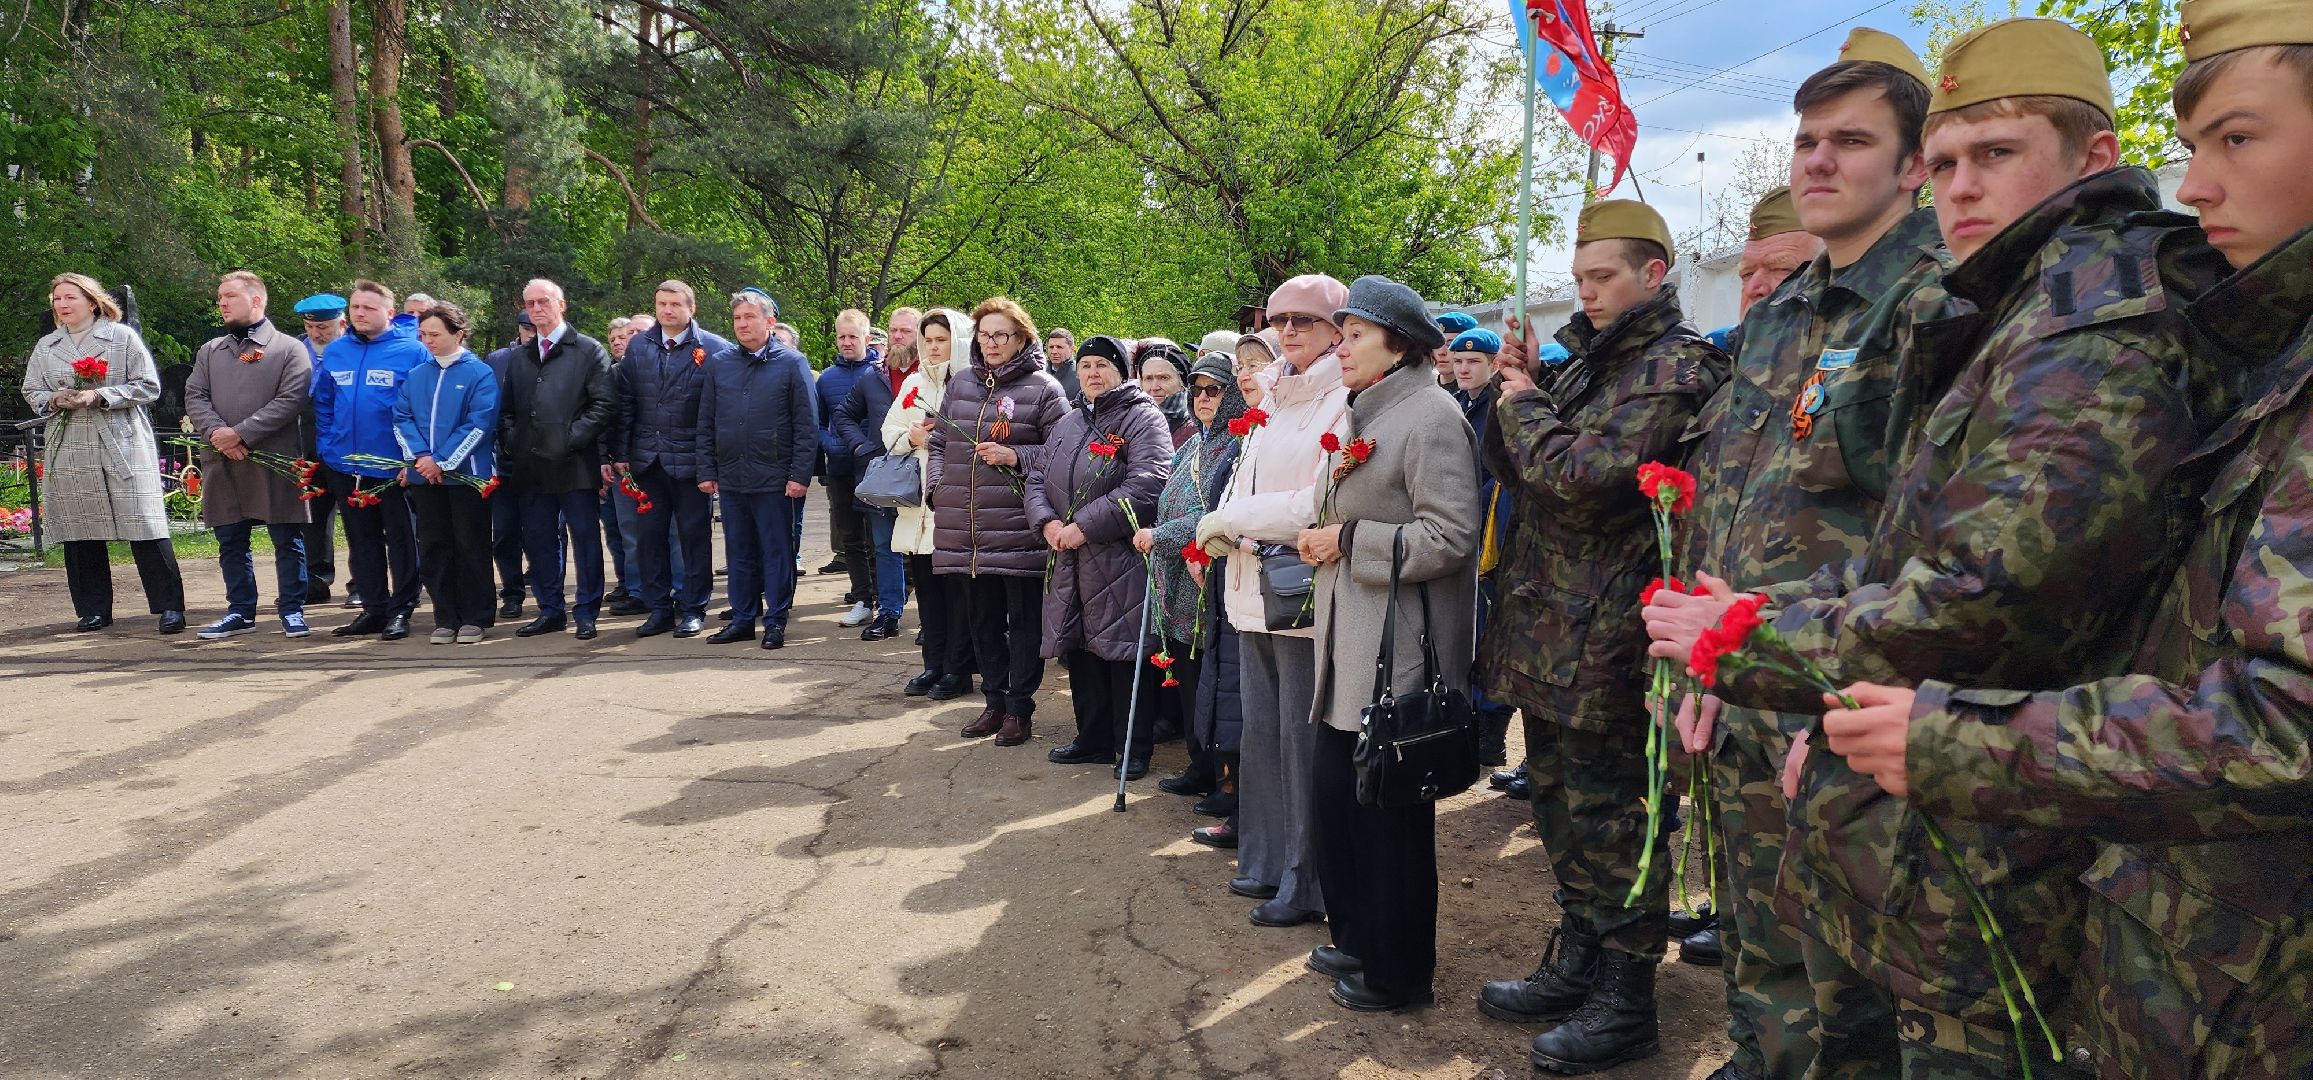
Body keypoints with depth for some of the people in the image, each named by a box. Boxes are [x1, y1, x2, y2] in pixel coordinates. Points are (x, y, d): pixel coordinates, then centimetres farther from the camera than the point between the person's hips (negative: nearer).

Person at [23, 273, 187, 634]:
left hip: (123, 446, -4)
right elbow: (31, 392, 17)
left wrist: (101, 396, -13)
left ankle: (170, 606, -3)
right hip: (69, 452, 4)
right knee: (80, 531, 5)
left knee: (144, 525, -8)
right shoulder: (45, 347, 14)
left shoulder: (122, 337, 2)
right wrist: (56, 399, -5)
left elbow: (148, 386, -2)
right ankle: (93, 610, 15)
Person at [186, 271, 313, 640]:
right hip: (222, 463, 5)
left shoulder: (289, 349, 0)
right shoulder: (210, 351, 16)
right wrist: (217, 433, -12)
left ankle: (292, 610, 12)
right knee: (231, 543, 10)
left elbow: (291, 400, -12)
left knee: (287, 541, 1)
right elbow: (195, 398, 8)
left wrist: (241, 433, -16)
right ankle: (240, 612, 20)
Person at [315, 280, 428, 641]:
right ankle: (373, 608, 23)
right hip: (347, 468, 6)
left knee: (401, 540, 4)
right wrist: (327, 447, 6)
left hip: (395, 469, -5)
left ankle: (400, 610, 12)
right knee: (361, 543, 13)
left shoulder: (412, 351, -9)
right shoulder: (334, 352, 7)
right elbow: (322, 404, 15)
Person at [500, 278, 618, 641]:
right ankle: (550, 611, 19)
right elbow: (506, 409, 20)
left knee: (585, 540, -1)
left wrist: (572, 438, -13)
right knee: (539, 542, 9)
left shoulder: (590, 351, 1)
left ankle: (586, 613, 7)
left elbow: (604, 403, -6)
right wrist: (512, 443, 3)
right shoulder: (518, 358, 18)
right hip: (532, 468, 5)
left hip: (575, 464, -5)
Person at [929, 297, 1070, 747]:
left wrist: (1016, 457, -16)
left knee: (1024, 621, 3)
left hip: (1018, 531, -5)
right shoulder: (960, 384, 14)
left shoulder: (1043, 388, -2)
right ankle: (995, 701, 27)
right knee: (982, 620, 14)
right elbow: (939, 442, 19)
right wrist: (938, 489, 7)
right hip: (966, 529, 5)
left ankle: (1019, 708, 14)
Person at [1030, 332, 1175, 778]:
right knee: (1079, 650, 12)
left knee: (1122, 650, -3)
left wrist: (1084, 526, -19)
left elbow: (1145, 485, -19)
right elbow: (1037, 477, 18)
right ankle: (1093, 739, 25)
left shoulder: (1142, 419, -6)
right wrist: (1047, 521, -4)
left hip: (1120, 560, -7)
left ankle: (1133, 748, 8)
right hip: (1070, 560, 7)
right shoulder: (1067, 425, 19)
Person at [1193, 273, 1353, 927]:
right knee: (1261, 732, 14)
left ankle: (1305, 882, 11)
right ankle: (1267, 862, 28)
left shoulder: (1344, 403, -10)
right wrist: (1220, 530, -3)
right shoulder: (1270, 401, 15)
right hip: (1253, 589, 8)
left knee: (1302, 741, 0)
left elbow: (1322, 504, -18)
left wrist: (1230, 519, -10)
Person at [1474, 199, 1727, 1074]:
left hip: (1605, 639, -9)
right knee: (1562, 804, 18)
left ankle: (1625, 1003, 14)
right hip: (1548, 627, 9)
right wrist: (1516, 389, 3)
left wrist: (1525, 407, -8)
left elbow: (1581, 479, -23)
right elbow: (1515, 468, 17)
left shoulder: (1675, 366, -12)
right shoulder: (1588, 359, 15)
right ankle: (1578, 962, 33)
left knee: (1610, 819, 1)